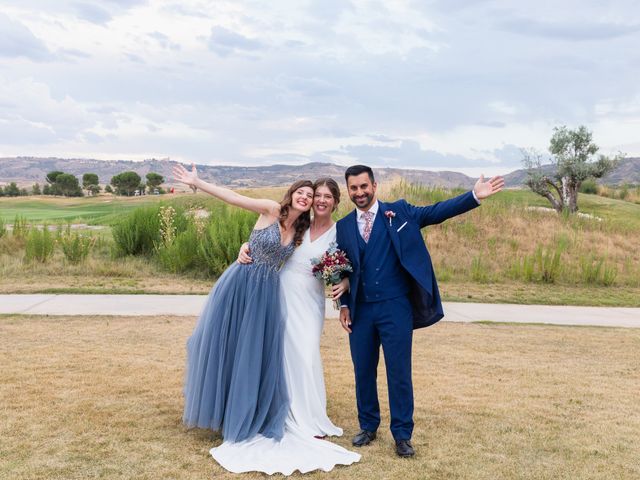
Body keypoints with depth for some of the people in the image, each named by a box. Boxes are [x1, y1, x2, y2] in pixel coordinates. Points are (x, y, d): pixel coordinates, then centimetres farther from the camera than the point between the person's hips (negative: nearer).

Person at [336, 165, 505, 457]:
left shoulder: (398, 212, 1)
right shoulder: (343, 227, 8)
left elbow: (436, 212, -9)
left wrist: (475, 196, -20)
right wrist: (344, 305, 3)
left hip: (395, 307, -3)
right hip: (360, 310, 3)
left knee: (399, 372, 1)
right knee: (363, 371, 12)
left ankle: (402, 435, 14)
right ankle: (368, 427, 30)